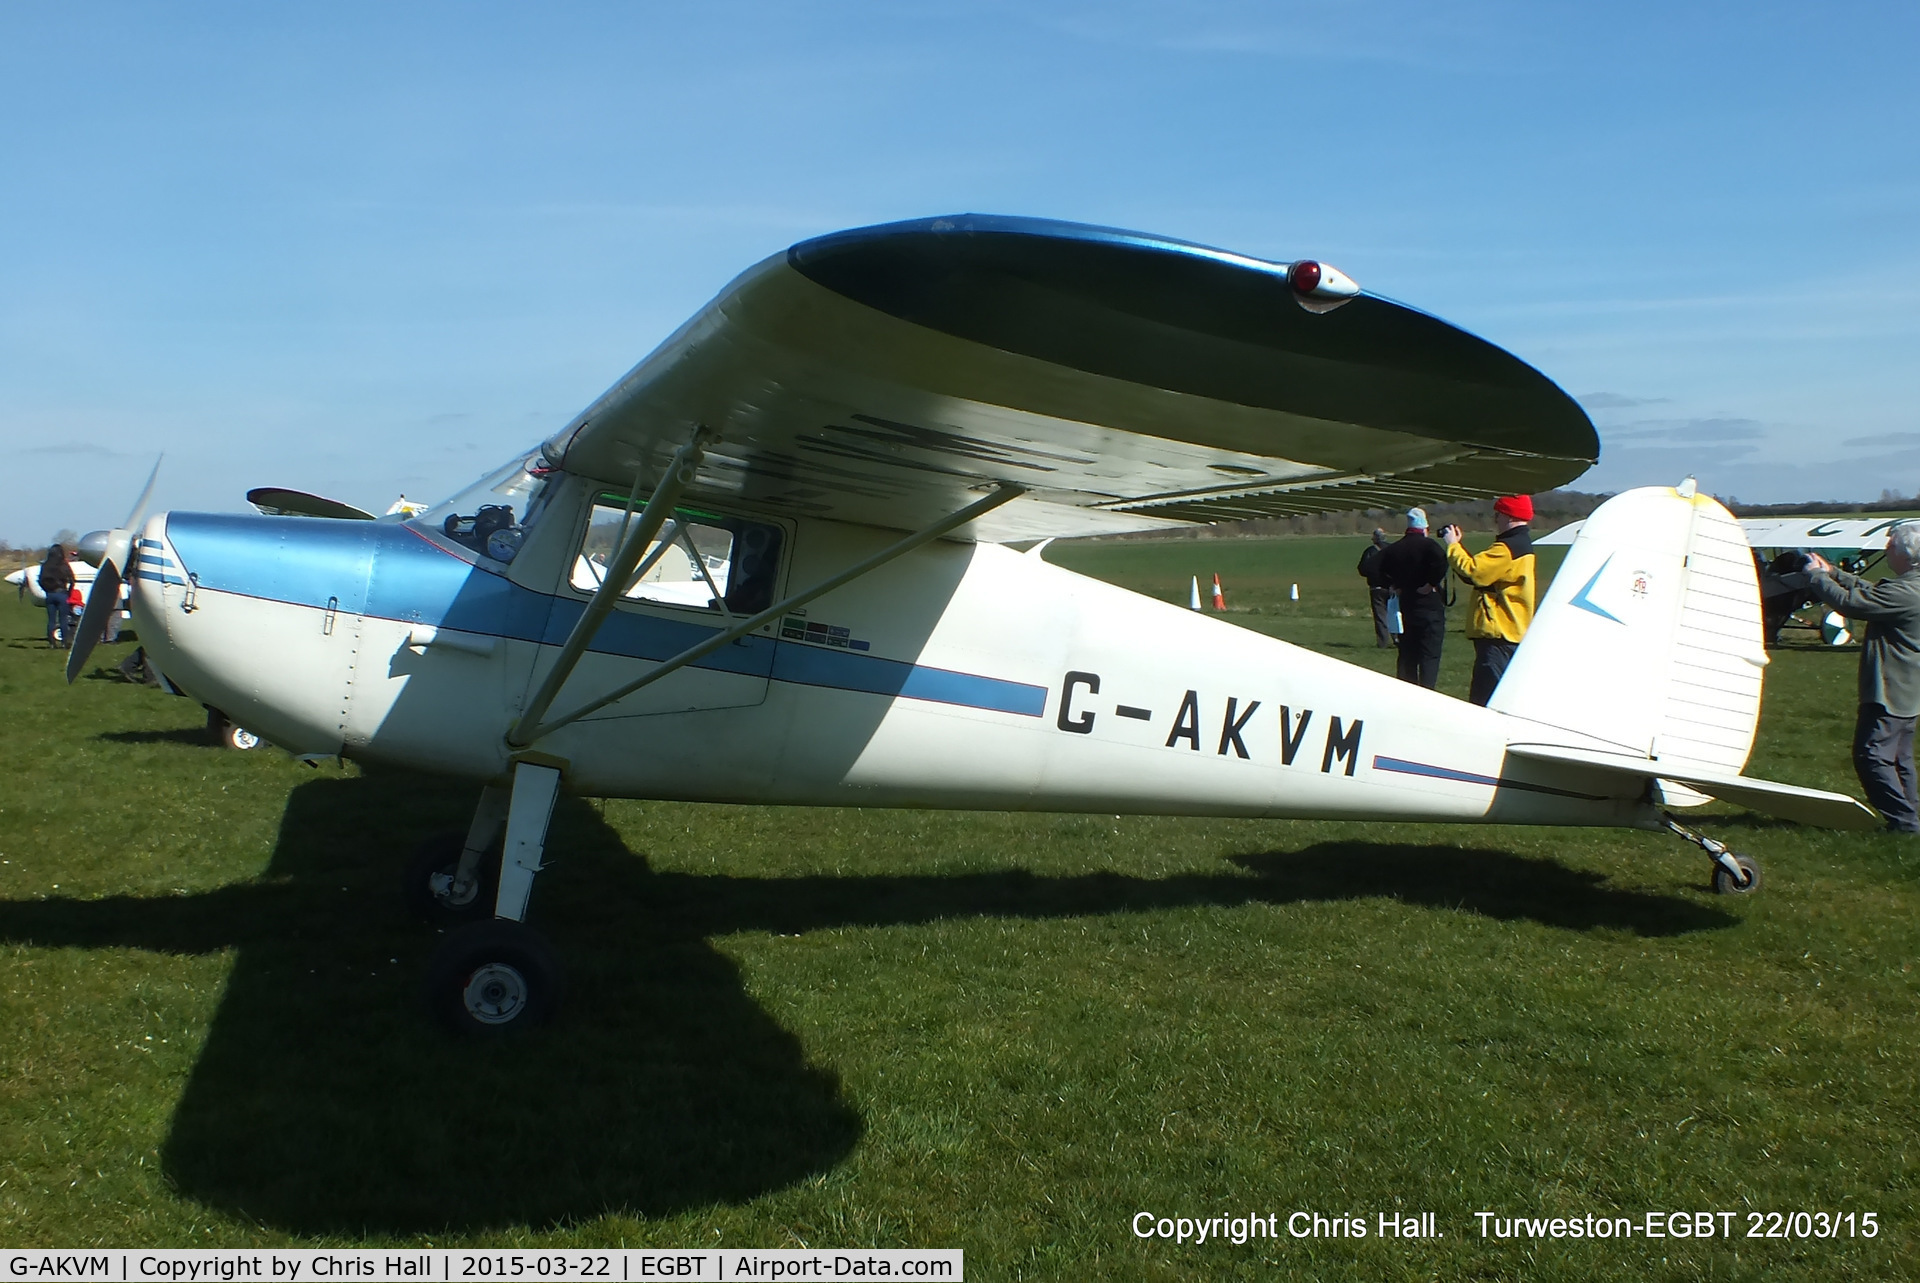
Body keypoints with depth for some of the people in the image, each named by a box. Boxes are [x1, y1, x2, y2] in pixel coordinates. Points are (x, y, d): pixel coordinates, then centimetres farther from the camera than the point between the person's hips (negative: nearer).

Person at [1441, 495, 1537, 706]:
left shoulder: (1509, 548, -17)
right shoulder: (1520, 544, 19)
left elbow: (1472, 571, -23)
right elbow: (1483, 571, 17)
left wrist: (1453, 545, -8)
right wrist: (1458, 545, 9)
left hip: (1497, 634, -11)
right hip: (1510, 633, 11)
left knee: (1484, 700, -13)